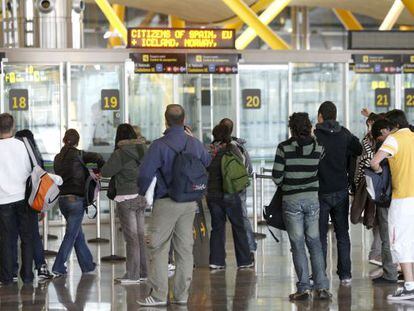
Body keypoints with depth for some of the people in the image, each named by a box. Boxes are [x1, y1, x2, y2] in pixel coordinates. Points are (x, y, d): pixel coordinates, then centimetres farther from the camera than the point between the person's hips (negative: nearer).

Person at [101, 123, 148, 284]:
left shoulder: (120, 153, -13)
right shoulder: (143, 150, 6)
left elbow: (105, 172, -10)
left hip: (127, 198, -6)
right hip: (142, 197, 6)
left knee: (131, 237, -4)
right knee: (140, 235, 13)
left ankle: (132, 274, -1)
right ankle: (143, 272, 18)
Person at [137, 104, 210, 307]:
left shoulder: (159, 146, -13)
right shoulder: (195, 144, 4)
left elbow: (145, 173, -16)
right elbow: (207, 163, 22)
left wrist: (142, 191, 3)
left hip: (166, 202, -5)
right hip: (190, 202, 5)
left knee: (158, 248, 1)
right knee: (185, 248, 10)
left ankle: (159, 295, -2)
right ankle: (182, 294, 13)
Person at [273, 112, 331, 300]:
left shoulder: (284, 148, -10)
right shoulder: (318, 147, -1)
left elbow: (277, 176, -8)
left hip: (291, 200, -3)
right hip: (312, 199, 3)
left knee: (297, 245, 4)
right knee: (314, 243, 11)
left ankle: (304, 288, 1)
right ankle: (322, 286, 5)